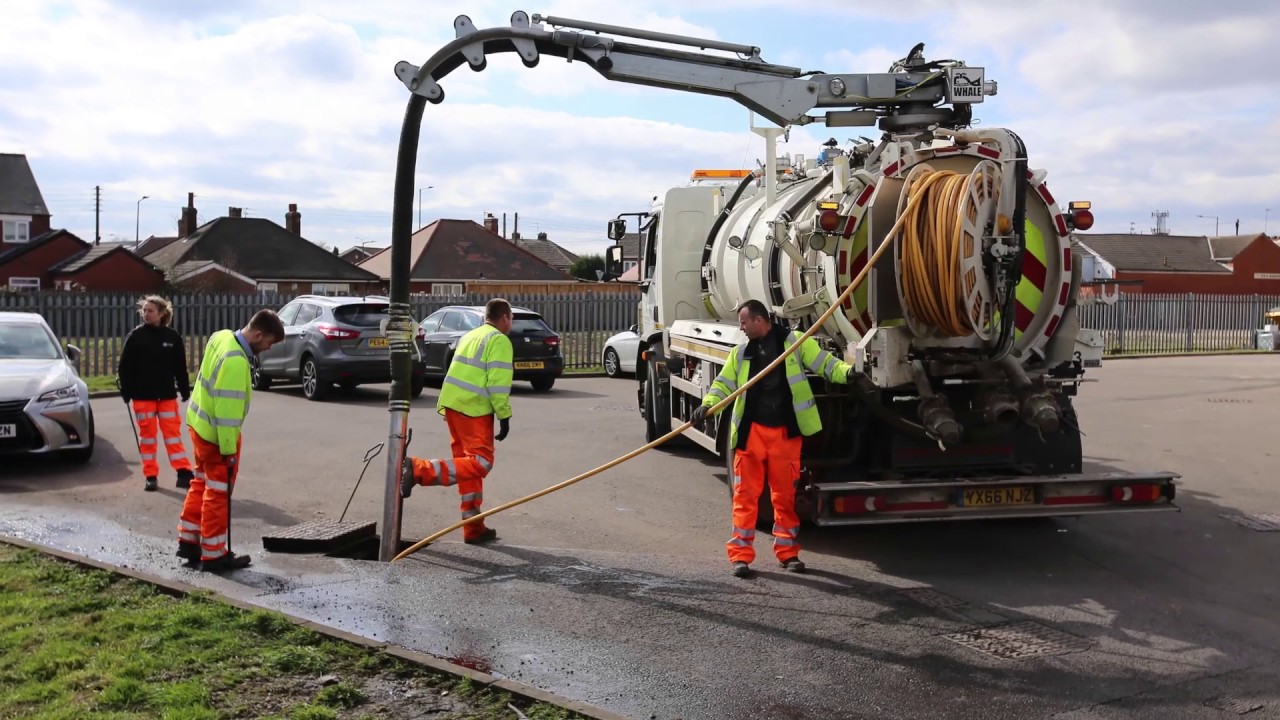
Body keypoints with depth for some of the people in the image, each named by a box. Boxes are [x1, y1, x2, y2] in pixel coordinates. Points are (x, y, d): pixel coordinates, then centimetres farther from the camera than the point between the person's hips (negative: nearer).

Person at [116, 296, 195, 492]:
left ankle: (183, 472, 0)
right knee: (147, 434, 6)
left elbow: (180, 366, 5)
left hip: (167, 394, 0)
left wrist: (184, 389, 4)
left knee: (173, 432, 1)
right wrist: (126, 391, -5)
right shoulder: (136, 336, -4)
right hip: (142, 395, 0)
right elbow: (124, 366, -1)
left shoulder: (172, 337, -1)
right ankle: (151, 476, 13)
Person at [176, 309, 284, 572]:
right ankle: (214, 555, 11)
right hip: (216, 434, -9)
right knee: (218, 494, 2)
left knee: (201, 485, 20)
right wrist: (229, 448, -21)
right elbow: (228, 408, -27)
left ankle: (188, 541, 29)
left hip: (200, 423, 9)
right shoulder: (236, 361, -29)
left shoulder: (221, 337, 1)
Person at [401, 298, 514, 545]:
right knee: (480, 463, -10)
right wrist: (504, 416, -8)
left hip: (452, 403, 9)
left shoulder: (470, 336, 22)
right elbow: (498, 383, -13)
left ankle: (474, 529, 15)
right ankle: (419, 470, -23)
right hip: (474, 409, -9)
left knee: (468, 462, 13)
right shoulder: (499, 341, -5)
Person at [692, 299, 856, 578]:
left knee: (785, 494, 9)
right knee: (746, 494, 0)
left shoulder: (794, 341, 2)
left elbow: (824, 363, -1)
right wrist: (707, 404, -8)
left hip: (786, 432, -2)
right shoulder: (740, 353, 11)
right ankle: (740, 554, 5)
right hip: (751, 431, 2)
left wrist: (847, 371, -20)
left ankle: (788, 551, 22)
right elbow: (724, 383, 10)